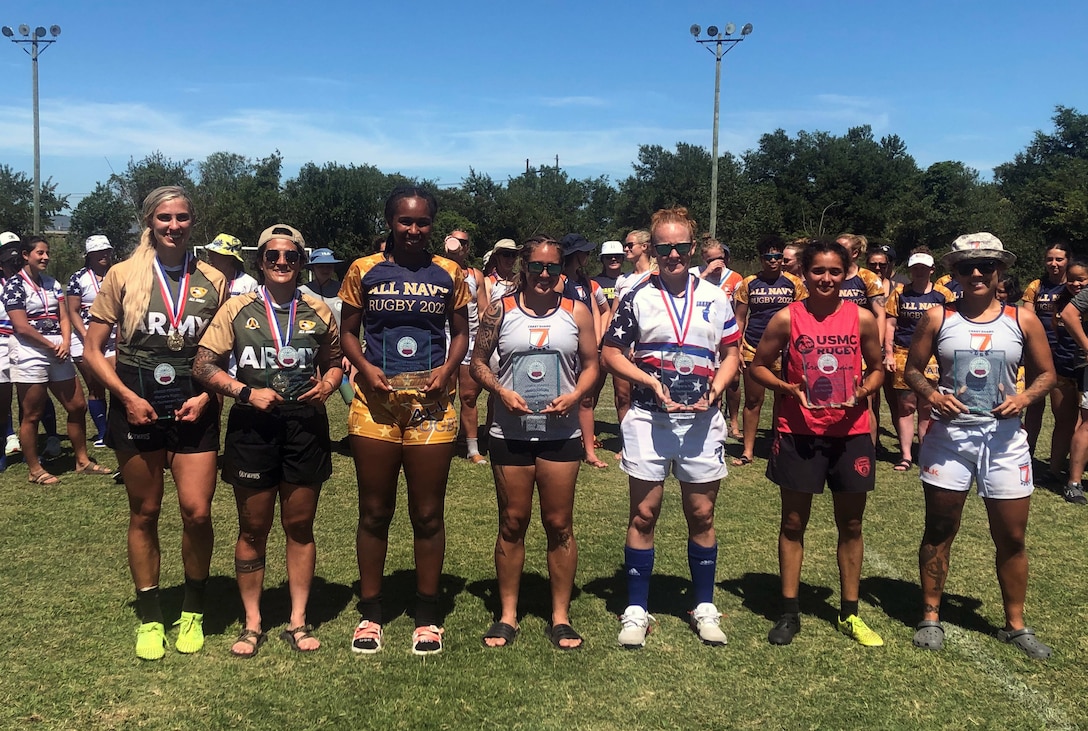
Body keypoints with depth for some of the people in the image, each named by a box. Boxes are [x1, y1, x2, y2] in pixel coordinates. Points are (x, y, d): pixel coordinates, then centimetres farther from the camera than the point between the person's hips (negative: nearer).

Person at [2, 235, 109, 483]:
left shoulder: (52, 283, 14)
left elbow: (64, 318, 8)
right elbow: (21, 326, -13)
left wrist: (65, 343, -9)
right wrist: (52, 346, -10)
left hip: (58, 353, 7)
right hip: (29, 353, -7)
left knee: (77, 406, 9)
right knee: (32, 415, 1)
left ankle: (82, 461, 21)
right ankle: (34, 470, 11)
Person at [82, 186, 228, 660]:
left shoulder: (212, 280, 3)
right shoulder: (123, 276, 0)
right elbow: (92, 349, 1)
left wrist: (206, 395, -6)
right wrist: (128, 397, -10)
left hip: (194, 408, 0)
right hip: (136, 405, 0)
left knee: (197, 512, -7)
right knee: (144, 514, 8)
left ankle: (193, 612, 15)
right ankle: (149, 618, 22)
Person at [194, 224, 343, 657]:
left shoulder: (318, 312, 7)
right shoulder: (238, 309, 1)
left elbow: (334, 361, 18)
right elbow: (203, 366, -1)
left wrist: (327, 384, -4)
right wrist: (246, 392, -14)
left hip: (305, 424, 1)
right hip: (252, 427, -1)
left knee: (300, 525, 9)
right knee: (253, 528, 8)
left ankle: (298, 621, 20)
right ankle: (252, 623, 21)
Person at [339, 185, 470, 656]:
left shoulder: (448, 273, 6)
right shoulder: (364, 270, 5)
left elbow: (460, 334, 11)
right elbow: (348, 333, 8)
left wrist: (447, 369, -8)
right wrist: (365, 367, -11)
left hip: (430, 401, 0)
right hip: (375, 400, 0)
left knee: (428, 513, 6)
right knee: (374, 511, 9)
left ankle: (427, 617, 19)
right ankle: (370, 613, 22)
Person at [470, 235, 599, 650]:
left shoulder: (576, 313, 4)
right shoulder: (500, 311, 3)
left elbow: (590, 365, 7)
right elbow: (478, 362, 6)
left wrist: (573, 397, -11)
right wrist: (501, 392, -12)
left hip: (560, 434, 0)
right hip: (510, 433, 0)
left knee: (559, 525, 5)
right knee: (512, 523, 7)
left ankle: (560, 616, 17)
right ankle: (507, 613, 19)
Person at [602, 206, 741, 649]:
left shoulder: (715, 298, 7)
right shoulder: (637, 299, 1)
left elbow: (731, 353, 11)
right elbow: (611, 353, 2)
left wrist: (715, 389, -7)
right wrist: (651, 382, -11)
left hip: (702, 421, 2)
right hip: (649, 418, -1)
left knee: (702, 516, 9)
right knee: (643, 515, 3)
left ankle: (705, 607, 23)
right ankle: (636, 610, 14)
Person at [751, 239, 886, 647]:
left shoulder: (862, 319, 0)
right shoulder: (786, 319, -5)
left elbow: (876, 368, 11)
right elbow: (759, 366, 3)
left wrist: (864, 391, -10)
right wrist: (786, 388, -15)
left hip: (850, 433, 2)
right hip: (798, 433, -1)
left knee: (851, 525, 10)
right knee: (793, 523, 7)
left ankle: (849, 614, 25)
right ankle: (789, 613, 19)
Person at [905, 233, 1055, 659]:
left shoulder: (1022, 320, 2)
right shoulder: (938, 318, 0)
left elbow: (1046, 373, 8)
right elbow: (912, 369, 4)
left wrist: (1025, 397, -12)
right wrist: (930, 394, -16)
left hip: (1005, 437, 1)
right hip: (949, 435, -1)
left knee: (1012, 537, 7)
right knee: (939, 530, 8)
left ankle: (1015, 624, 24)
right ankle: (931, 616, 22)